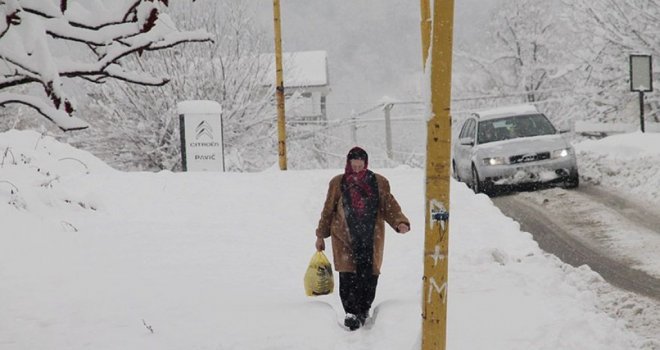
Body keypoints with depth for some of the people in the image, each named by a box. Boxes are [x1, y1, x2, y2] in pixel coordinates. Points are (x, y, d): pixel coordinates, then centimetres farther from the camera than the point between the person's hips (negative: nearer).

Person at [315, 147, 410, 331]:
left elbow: (389, 206, 4)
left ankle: (363, 310, 17)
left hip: (371, 238, 1)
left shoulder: (379, 183, 6)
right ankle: (351, 313, -7)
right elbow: (328, 210, 12)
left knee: (369, 274, 1)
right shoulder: (338, 183, 6)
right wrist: (321, 235, 14)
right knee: (348, 276, -10)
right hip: (345, 238, -1)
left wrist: (400, 222, -15)